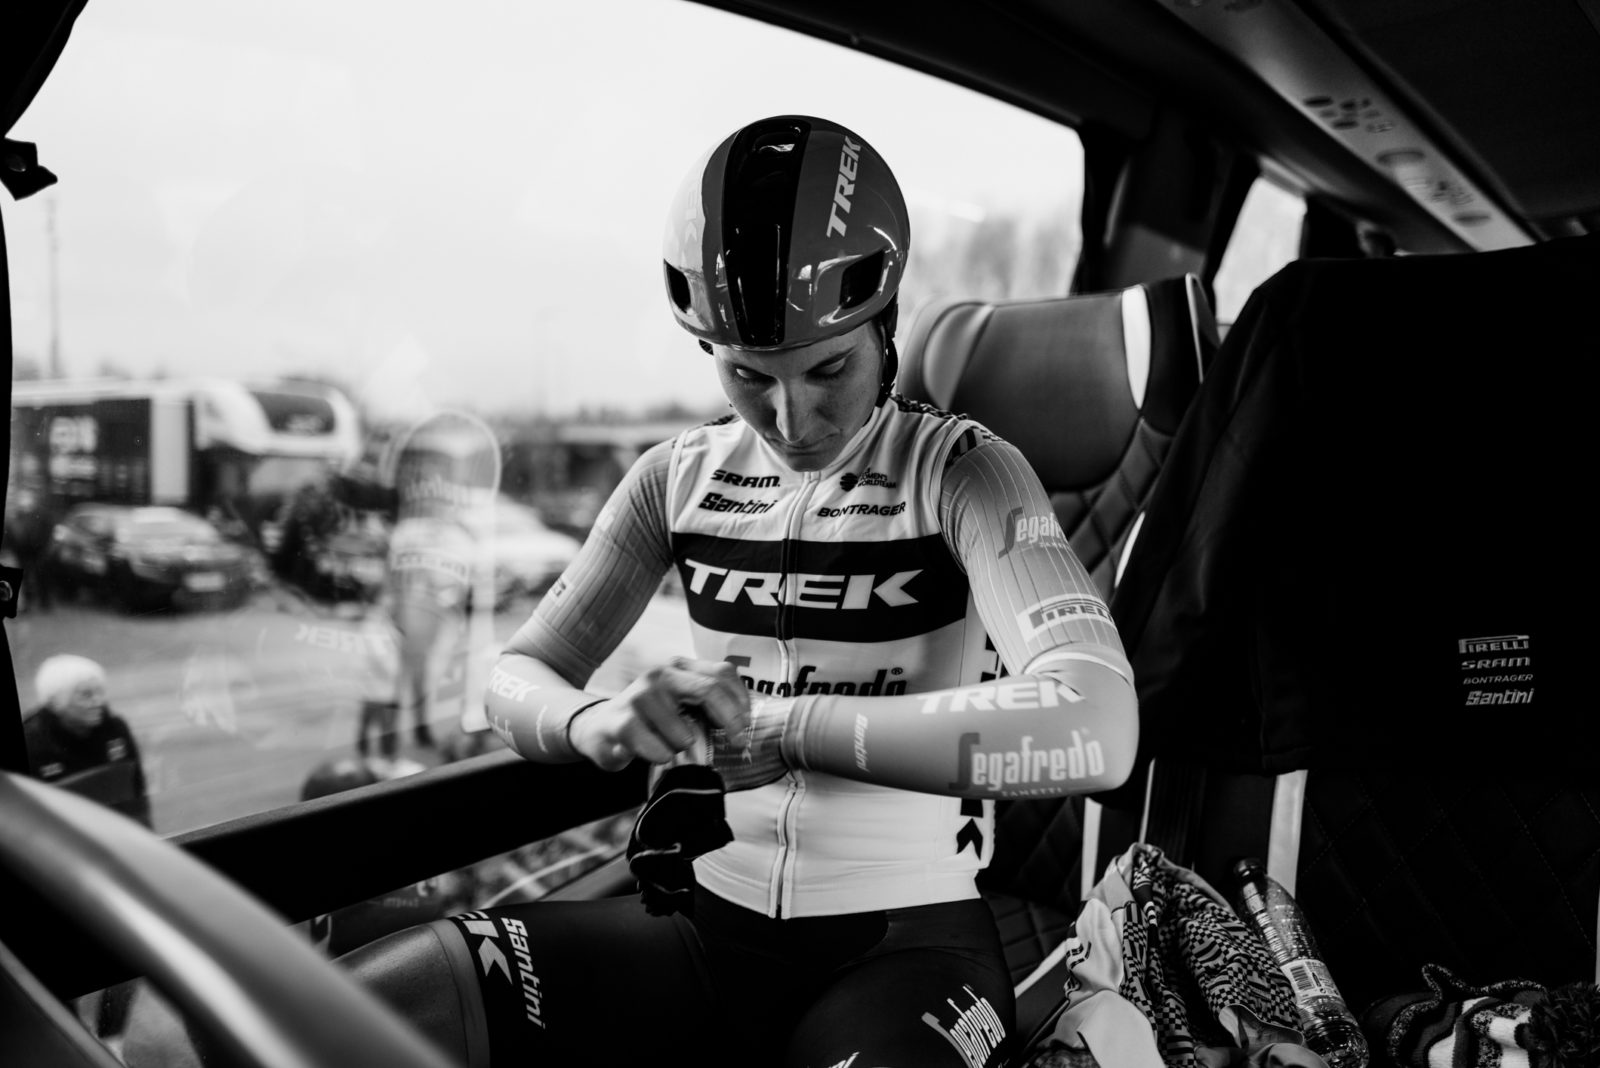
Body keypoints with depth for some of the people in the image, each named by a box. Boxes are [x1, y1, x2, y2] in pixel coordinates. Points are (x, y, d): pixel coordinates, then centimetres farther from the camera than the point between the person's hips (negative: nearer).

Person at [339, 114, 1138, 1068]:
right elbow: (518, 679, 4)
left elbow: (1097, 732, -26)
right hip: (707, 917, 4)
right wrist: (602, 723, -21)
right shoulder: (684, 476, 4)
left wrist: (777, 725, -28)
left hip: (903, 939, -3)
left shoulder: (963, 473, -9)